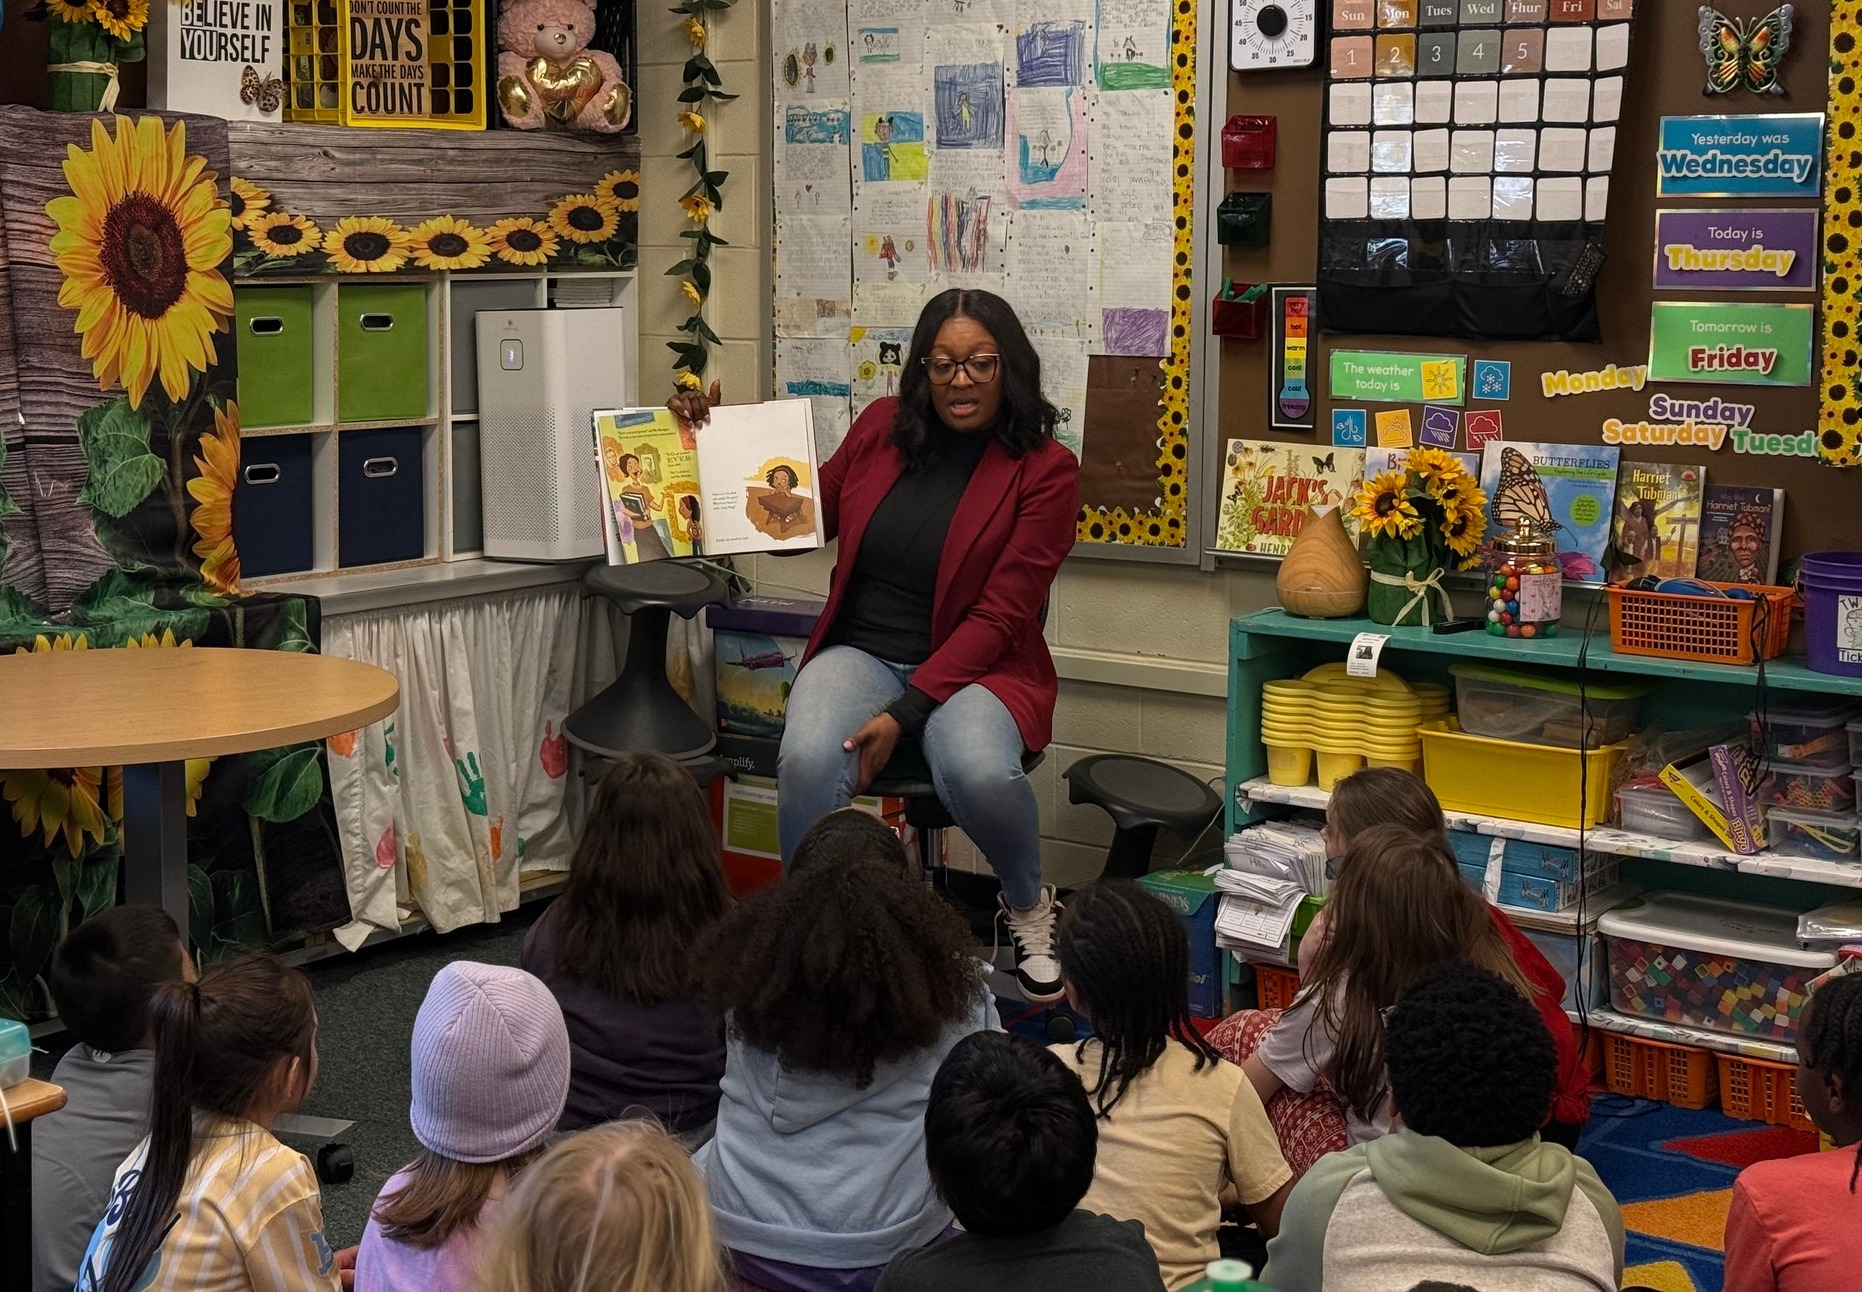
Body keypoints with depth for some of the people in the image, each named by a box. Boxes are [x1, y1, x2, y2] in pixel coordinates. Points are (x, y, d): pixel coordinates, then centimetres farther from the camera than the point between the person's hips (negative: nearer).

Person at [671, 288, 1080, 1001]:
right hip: (861, 653, 3)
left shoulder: (1045, 470, -6)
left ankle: (1028, 906, -1)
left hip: (975, 667, -2)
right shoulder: (881, 427, 5)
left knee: (980, 774, -36)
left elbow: (999, 615, -10)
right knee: (808, 762, -32)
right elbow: (814, 512, 22)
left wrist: (906, 712, -20)